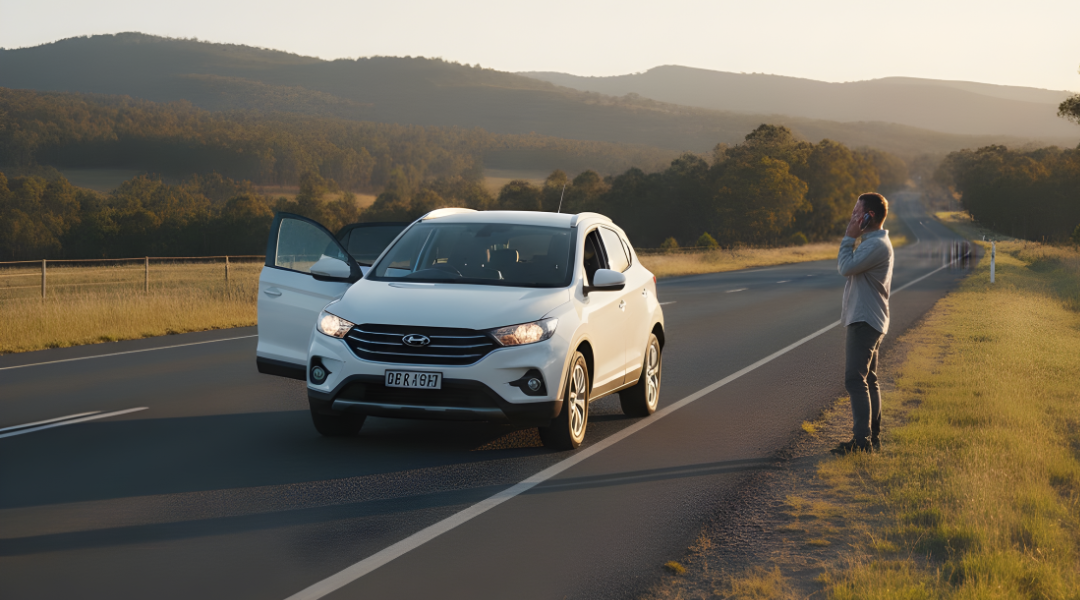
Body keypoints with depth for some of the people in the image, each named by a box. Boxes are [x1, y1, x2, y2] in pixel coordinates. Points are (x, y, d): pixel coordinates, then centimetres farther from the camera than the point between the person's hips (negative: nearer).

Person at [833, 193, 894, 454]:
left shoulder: (877, 244, -16)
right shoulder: (871, 242, 18)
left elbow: (846, 267, -20)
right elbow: (841, 265, 19)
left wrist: (849, 238, -12)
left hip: (866, 321, -11)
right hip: (863, 320, 11)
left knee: (855, 378, -16)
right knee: (868, 379, 14)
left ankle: (862, 439, -19)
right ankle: (873, 438, 19)